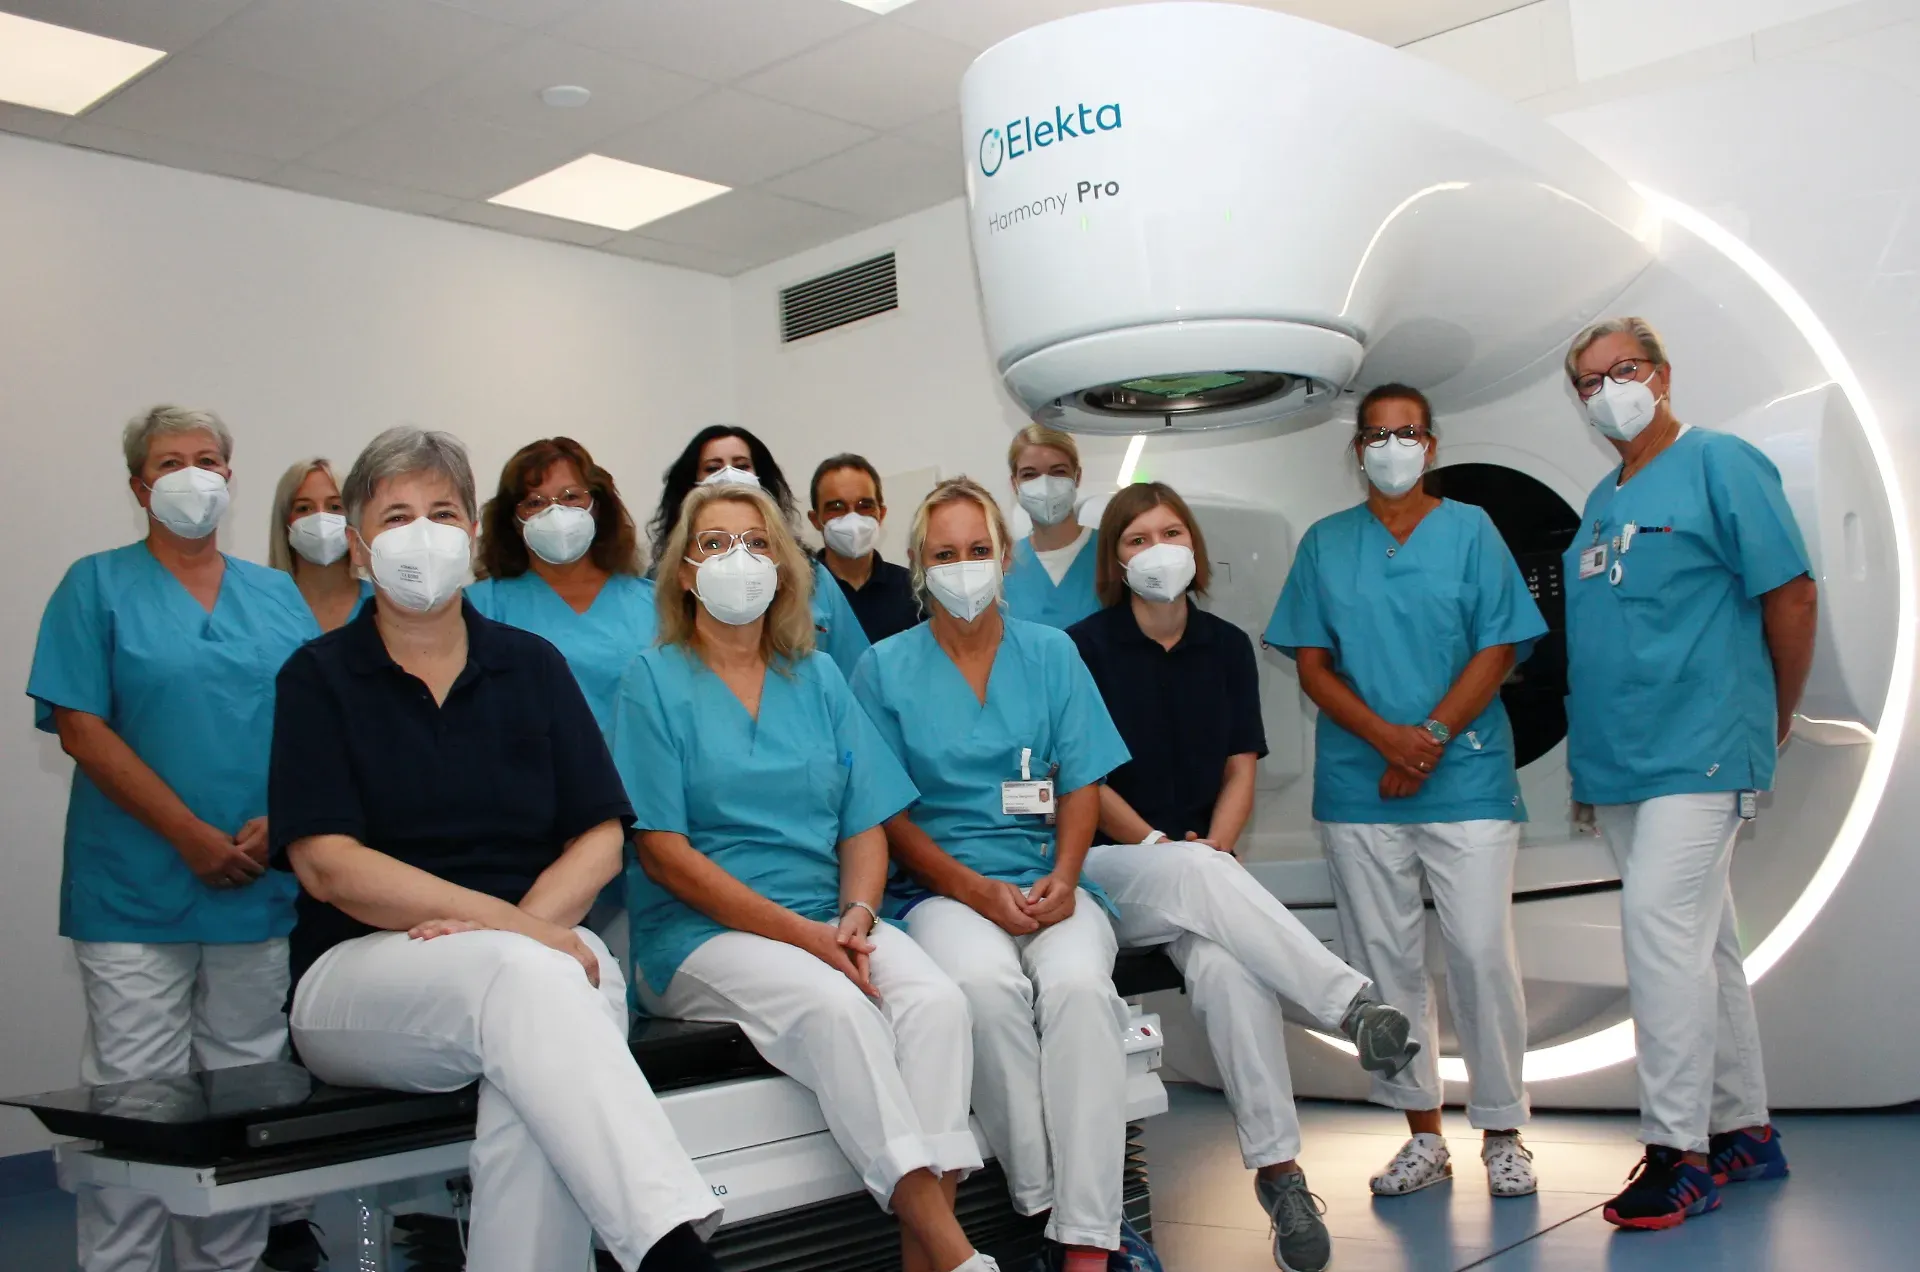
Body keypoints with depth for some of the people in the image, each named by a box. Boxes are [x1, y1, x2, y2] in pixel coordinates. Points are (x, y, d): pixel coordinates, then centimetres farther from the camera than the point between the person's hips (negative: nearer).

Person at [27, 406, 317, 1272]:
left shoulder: (277, 595, 12)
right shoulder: (98, 585, 2)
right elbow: (82, 730, -7)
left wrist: (273, 825, -10)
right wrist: (195, 837, -14)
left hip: (263, 891, 4)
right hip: (136, 897, -3)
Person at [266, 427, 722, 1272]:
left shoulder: (530, 665, 14)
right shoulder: (319, 678, 6)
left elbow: (601, 839, 7)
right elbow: (325, 863, -7)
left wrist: (518, 924, -14)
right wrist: (513, 931, -17)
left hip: (538, 948, 2)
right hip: (361, 969, -2)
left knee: (536, 1090, -35)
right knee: (520, 976, -36)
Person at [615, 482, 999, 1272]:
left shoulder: (817, 677, 15)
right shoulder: (655, 681, 2)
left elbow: (866, 823, 12)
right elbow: (663, 851, -6)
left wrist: (855, 915, -11)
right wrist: (803, 934, -14)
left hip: (831, 921, 4)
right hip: (703, 935, -4)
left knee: (937, 999, -25)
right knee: (837, 1007, -32)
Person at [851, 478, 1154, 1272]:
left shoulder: (1051, 654, 12)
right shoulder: (885, 669, 6)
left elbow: (1081, 785, 9)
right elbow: (887, 814, 1)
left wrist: (1061, 877, -10)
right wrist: (976, 890, -12)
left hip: (1049, 884, 1)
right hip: (940, 887, -1)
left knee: (1078, 982, -31)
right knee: (985, 981, -35)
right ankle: (1040, 1198, -19)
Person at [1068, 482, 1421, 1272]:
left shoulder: (1227, 646, 10)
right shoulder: (1085, 647, -1)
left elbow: (1240, 770, 7)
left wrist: (1214, 848, -11)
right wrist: (1162, 849, -14)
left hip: (1201, 869, 2)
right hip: (1105, 867, -2)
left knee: (1223, 962, -31)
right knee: (1191, 875, -38)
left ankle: (1278, 1171, -31)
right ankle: (1354, 1005, -39)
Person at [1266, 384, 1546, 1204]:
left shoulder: (1470, 530, 6)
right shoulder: (1325, 543, 10)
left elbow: (1499, 649, -1)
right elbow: (1311, 663, 4)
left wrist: (1432, 736, -13)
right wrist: (1387, 736, -11)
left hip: (1466, 776, -2)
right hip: (1358, 787, 2)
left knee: (1481, 953, -4)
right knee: (1385, 960, 5)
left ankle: (1502, 1133, 10)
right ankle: (1423, 1135, 17)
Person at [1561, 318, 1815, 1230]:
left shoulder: (1720, 465, -5)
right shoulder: (1601, 503, 17)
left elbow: (1792, 597, -6)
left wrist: (1776, 719, 2)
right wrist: (1591, 750, 16)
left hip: (1696, 749, -8)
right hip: (1617, 761, 8)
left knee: (1662, 925, -15)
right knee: (1700, 939, 13)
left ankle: (1679, 1150, -8)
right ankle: (1743, 1131, 24)